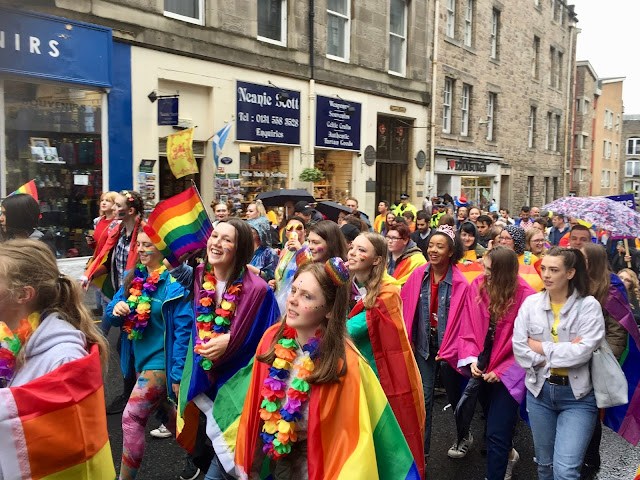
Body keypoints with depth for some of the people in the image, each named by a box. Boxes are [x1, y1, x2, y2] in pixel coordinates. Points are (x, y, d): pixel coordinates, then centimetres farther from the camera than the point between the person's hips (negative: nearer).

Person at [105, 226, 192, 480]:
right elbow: (111, 315, 7)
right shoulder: (133, 277, 4)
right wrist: (115, 309, -18)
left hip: (161, 361, -8)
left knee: (131, 417, -11)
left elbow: (183, 329, -19)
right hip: (140, 359, 8)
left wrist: (178, 373, -20)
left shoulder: (175, 281, -17)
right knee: (167, 414, 21)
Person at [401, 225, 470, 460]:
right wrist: (409, 339, 0)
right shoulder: (418, 275, -5)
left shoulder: (460, 283, -15)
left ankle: (464, 436, 44)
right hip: (424, 344, 2)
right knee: (424, 396, 4)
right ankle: (421, 449, 15)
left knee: (454, 394, 18)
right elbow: (406, 306, 1)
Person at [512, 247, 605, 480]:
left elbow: (583, 351, -18)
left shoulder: (589, 306, -8)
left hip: (577, 395, -3)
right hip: (539, 391, 3)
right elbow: (519, 347, -7)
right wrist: (562, 353, -13)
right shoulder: (531, 303, 0)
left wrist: (541, 347, -11)